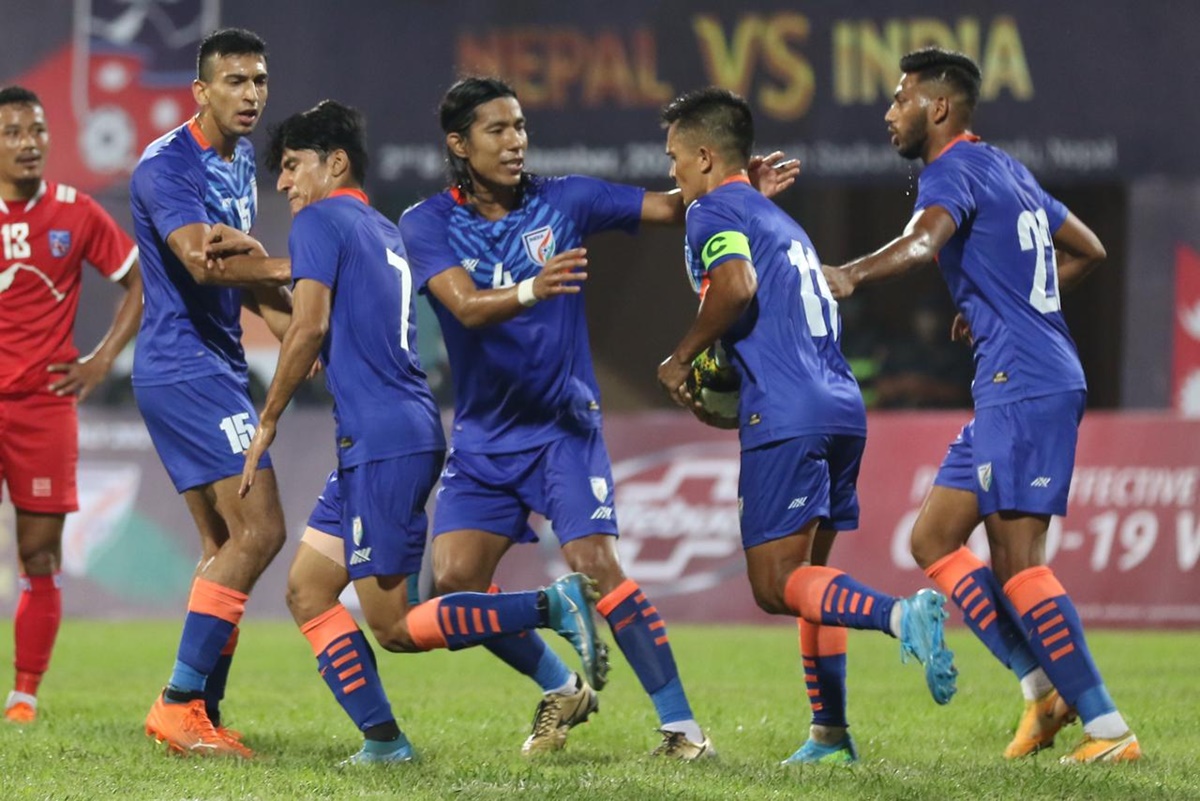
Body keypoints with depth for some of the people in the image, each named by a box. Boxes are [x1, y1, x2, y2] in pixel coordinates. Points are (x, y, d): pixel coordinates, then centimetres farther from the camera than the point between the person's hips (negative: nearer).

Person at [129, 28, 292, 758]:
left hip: (216, 366, 10)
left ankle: (200, 712, 13)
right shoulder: (167, 166, -16)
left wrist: (298, 326, 14)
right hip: (186, 365, -10)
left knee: (225, 545, 10)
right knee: (259, 530, -16)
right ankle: (180, 703, -14)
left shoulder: (242, 159, 14)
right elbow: (202, 258, -30)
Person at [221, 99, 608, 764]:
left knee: (394, 625, -9)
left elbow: (310, 326, -15)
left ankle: (552, 606, -15)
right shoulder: (382, 231, 22)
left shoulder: (320, 221, -5)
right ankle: (382, 740, 4)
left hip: (382, 439, -10)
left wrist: (267, 422, -7)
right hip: (394, 437, 10)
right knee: (306, 590, 10)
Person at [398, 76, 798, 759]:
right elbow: (467, 306, -22)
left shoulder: (563, 202, -1)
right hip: (483, 438, 2)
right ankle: (562, 690, 15)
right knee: (455, 582, -8)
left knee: (594, 567, -17)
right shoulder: (430, 224, -5)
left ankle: (680, 723, -13)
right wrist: (532, 291, -41)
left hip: (563, 425, -2)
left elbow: (670, 207, 0)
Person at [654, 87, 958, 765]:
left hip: (787, 416, -9)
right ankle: (832, 735, 14)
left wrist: (680, 360, -6)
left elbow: (736, 285, -19)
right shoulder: (782, 221, 28)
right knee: (808, 574, 17)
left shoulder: (714, 210, 1)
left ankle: (901, 614, -32)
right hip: (844, 409, 9)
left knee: (776, 584, -9)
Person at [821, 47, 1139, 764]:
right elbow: (1087, 250, 31)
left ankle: (1110, 731, -12)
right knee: (933, 539, 10)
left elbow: (923, 241, -32)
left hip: (1024, 385, -10)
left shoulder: (954, 171, -9)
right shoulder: (1006, 170, 20)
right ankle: (1044, 689, 7)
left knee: (1018, 562, -12)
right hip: (1011, 388, 10)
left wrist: (851, 275, -50)